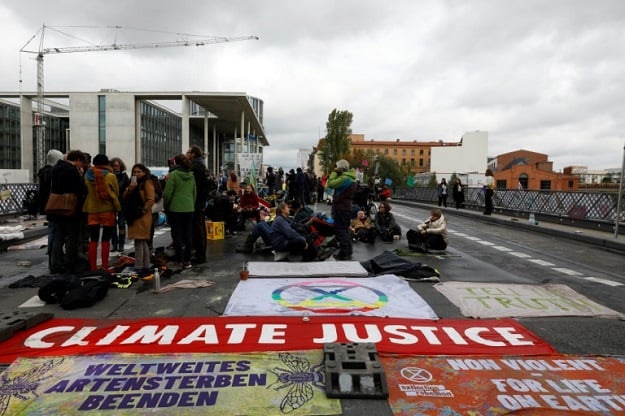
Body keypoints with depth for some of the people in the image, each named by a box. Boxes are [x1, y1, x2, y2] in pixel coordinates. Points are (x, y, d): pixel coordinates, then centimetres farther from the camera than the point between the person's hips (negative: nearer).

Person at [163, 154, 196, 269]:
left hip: (175, 209, -4)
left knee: (177, 234, 5)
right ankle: (187, 260, 11)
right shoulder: (191, 175, 6)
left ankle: (179, 259, 9)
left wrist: (165, 206, 4)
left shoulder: (173, 174, -10)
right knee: (188, 234, 8)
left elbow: (167, 193, -10)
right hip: (189, 209, 4)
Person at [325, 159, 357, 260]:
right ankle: (348, 251, 25)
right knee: (345, 229, 17)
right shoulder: (350, 178, 15)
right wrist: (337, 173, 6)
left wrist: (334, 172, -13)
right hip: (346, 207, 10)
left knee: (340, 230, -5)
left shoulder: (344, 178, -19)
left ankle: (344, 253, -3)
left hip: (340, 207, -10)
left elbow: (330, 184, -24)